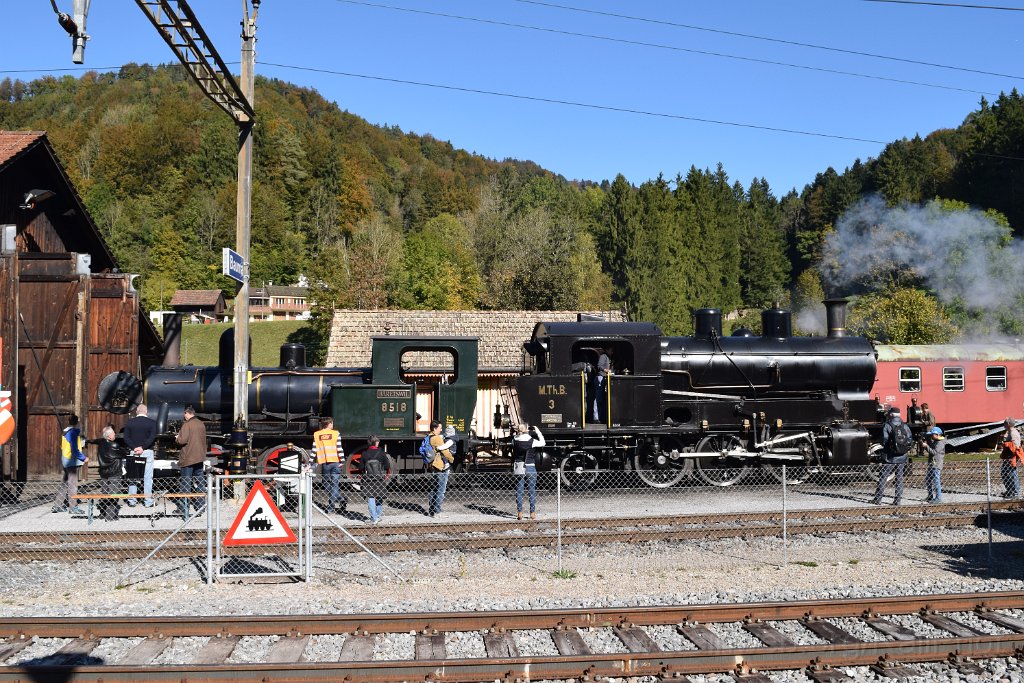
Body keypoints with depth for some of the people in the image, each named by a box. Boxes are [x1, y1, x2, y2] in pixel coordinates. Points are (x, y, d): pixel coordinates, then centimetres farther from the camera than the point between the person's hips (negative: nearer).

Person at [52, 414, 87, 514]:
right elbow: (74, 450, -20)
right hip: (73, 461, -9)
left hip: (65, 460, 9)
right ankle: (73, 507, -1)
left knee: (64, 483, 14)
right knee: (73, 484, -4)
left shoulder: (65, 432, 11)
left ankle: (57, 506, 19)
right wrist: (84, 458, -12)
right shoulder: (74, 432, -15)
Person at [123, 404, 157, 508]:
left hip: (133, 452, 2)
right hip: (147, 452, -2)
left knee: (132, 478, 9)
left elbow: (126, 438, -2)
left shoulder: (129, 422, 6)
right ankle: (148, 501, 0)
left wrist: (134, 447, -9)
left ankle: (132, 500, 10)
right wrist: (143, 447, -13)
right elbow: (152, 437, -12)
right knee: (148, 478, 1)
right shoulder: (152, 422, -2)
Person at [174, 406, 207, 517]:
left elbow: (182, 440, -20)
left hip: (188, 458, -6)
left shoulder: (187, 424, -13)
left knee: (185, 483, -1)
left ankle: (184, 507, 1)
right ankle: (200, 506, 13)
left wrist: (177, 438, 2)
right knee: (200, 482, 10)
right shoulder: (201, 424, 9)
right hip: (200, 457, 6)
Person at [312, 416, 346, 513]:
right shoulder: (336, 433, -2)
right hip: (335, 462, -2)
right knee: (335, 483, 0)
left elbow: (314, 450, 3)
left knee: (328, 484, 12)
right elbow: (339, 449, -7)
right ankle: (331, 504, -11)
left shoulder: (316, 435, 5)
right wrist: (342, 461, -4)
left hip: (324, 463, 2)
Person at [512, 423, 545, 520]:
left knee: (519, 491, 8)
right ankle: (532, 513, 8)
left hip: (518, 468, 2)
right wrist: (537, 431, 10)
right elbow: (542, 442, 5)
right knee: (532, 491, 7)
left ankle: (519, 513, 7)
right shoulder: (531, 441, -12)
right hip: (530, 468, -2)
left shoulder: (515, 441, -5)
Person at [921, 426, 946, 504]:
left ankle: (938, 498, -4)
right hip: (931, 464, 11)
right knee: (927, 480, 16)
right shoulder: (934, 442, 16)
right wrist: (924, 443, 7)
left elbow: (934, 452, -23)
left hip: (936, 465, -11)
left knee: (936, 481, -8)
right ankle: (930, 496, 25)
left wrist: (926, 446, -22)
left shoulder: (940, 443, -14)